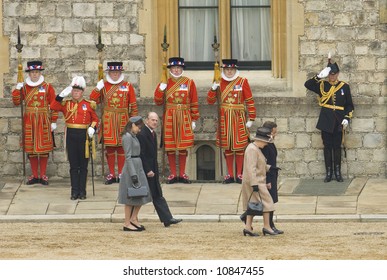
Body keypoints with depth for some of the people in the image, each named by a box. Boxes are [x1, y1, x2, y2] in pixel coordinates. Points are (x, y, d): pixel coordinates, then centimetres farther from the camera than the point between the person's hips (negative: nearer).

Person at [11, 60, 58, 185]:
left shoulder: (48, 87, -1)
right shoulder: (24, 87, 7)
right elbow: (16, 102, 3)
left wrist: (53, 122, -4)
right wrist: (17, 89, -10)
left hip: (44, 122, -2)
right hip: (29, 122, 2)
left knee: (44, 149, 1)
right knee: (31, 149, 4)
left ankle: (43, 175, 10)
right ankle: (34, 176, 13)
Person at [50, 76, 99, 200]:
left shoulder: (88, 104, 3)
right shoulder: (66, 103, 4)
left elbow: (95, 119, 10)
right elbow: (53, 107, -10)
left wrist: (92, 128, -9)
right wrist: (61, 95, -17)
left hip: (84, 136, -1)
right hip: (71, 136, 1)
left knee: (83, 166, 4)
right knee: (73, 165, 4)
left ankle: (82, 191, 10)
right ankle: (74, 191, 8)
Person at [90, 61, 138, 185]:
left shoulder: (128, 86, 4)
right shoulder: (104, 86, 6)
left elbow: (133, 105, 5)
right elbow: (93, 100, 0)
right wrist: (98, 88, -13)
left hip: (122, 120, -1)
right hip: (108, 121, 1)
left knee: (121, 147, 3)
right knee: (109, 147, 3)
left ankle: (121, 174, 10)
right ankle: (111, 174, 9)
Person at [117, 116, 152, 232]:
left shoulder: (133, 136, 15)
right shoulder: (127, 137, -15)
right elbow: (128, 157, -19)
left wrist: (138, 172, 21)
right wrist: (133, 174, -22)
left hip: (138, 167, 10)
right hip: (131, 168, -10)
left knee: (142, 195, 12)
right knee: (131, 198, -2)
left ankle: (134, 219, 21)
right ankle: (127, 224, 5)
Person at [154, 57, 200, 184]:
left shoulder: (189, 82, 4)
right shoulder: (165, 83, 6)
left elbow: (194, 103, 5)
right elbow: (158, 102, 3)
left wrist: (194, 120, 3)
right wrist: (161, 88, -12)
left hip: (184, 118, 0)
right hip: (169, 118, 0)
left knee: (183, 147, 2)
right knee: (170, 146, 1)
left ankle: (182, 174, 10)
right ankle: (173, 174, 9)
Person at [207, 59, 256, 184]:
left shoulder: (242, 82, -1)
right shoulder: (219, 82, 5)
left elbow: (250, 101, -1)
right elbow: (210, 101, 4)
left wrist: (251, 119, -6)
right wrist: (214, 88, -13)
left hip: (239, 119, -2)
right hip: (224, 119, 2)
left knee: (239, 146, 1)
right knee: (227, 147, 6)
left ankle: (239, 174, 8)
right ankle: (230, 175, 12)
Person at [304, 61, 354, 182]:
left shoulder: (344, 86, 3)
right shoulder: (322, 85, 3)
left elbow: (349, 105, 6)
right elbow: (308, 84, -10)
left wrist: (347, 118, -6)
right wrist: (319, 76, -20)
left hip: (338, 122, 0)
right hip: (326, 122, 0)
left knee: (337, 147, 5)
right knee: (327, 147, 4)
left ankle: (338, 172, 12)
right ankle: (328, 173, 9)